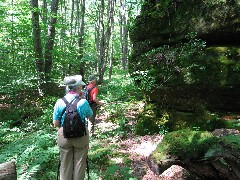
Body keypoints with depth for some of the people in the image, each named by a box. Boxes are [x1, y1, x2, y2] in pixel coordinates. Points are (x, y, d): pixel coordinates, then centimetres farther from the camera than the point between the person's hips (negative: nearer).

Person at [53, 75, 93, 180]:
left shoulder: (59, 102, -12)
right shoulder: (83, 102, -17)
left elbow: (55, 124, -7)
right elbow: (90, 116, 3)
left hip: (63, 136, 2)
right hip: (81, 137, -2)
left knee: (65, 164, 20)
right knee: (79, 163, 17)